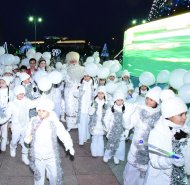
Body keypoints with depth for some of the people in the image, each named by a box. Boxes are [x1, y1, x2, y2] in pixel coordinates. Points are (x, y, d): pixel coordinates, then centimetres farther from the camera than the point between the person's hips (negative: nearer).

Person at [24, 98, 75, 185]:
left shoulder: (55, 123, -15)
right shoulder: (33, 122, -6)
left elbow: (64, 134, -19)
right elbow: (28, 134, 3)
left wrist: (69, 145, -36)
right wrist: (27, 139, -21)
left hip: (51, 157, -1)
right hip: (37, 156, 2)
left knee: (55, 175, 15)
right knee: (39, 176, 19)